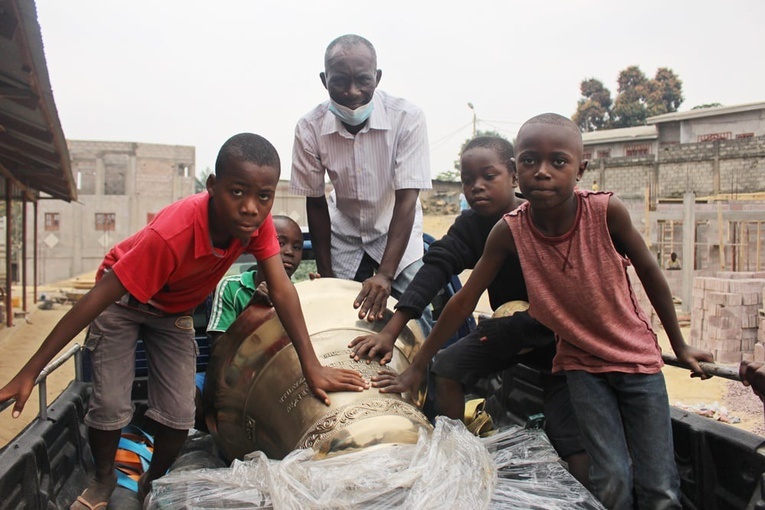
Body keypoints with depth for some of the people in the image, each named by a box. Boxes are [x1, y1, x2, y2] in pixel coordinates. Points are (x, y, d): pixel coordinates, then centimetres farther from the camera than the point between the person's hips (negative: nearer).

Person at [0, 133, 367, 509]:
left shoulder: (256, 220, -27)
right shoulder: (171, 234, -41)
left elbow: (281, 289, -25)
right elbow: (97, 300, -36)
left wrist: (311, 366, -32)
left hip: (175, 311, 4)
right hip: (122, 298, -4)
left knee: (179, 414, -5)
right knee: (110, 405, -11)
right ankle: (103, 480, 21)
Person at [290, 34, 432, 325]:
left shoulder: (407, 118, -25)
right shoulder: (309, 128, -19)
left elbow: (406, 200, -26)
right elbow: (315, 203, -9)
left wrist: (385, 274, -34)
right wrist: (326, 275, -8)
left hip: (398, 232, -1)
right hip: (344, 234, 2)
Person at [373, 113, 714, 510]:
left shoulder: (607, 211, -22)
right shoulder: (510, 231, -19)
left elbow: (650, 275, -7)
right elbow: (465, 299, -12)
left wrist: (679, 346, 4)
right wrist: (416, 369, -8)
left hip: (637, 357, 0)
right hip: (579, 362, 0)